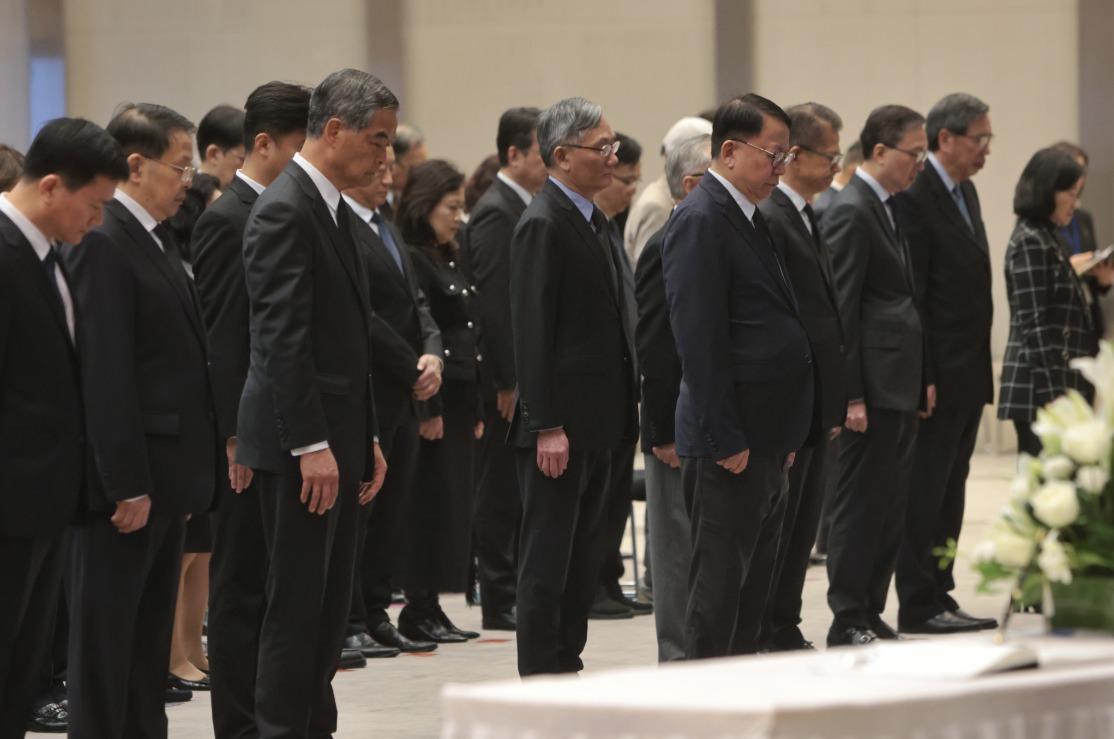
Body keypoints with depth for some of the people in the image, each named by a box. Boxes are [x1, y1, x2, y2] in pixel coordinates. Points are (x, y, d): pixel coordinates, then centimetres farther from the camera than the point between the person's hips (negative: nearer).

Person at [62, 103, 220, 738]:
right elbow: (104, 374, -19)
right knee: (107, 639, -3)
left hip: (165, 477, 9)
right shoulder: (102, 243, -14)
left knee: (150, 639, 13)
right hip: (127, 479, -9)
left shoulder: (158, 240, 15)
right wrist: (127, 485, -22)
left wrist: (186, 476, 14)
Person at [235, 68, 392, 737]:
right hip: (301, 445, -9)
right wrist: (311, 446, -22)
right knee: (298, 605, -5)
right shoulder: (285, 212, -14)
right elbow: (281, 340, -20)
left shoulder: (334, 210, 16)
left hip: (338, 439, 9)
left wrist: (367, 440, 17)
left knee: (330, 606, 11)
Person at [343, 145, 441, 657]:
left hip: (401, 398, 9)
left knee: (390, 512, 11)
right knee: (356, 511, -3)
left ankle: (375, 616, 16)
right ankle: (349, 624, 2)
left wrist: (433, 355, -2)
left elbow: (415, 302, 17)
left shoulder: (385, 228, 18)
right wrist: (413, 368, -11)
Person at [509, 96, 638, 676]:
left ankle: (567, 667, 20)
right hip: (560, 422, -9)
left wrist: (622, 409, 15)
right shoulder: (543, 225, -14)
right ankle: (540, 681, -1)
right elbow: (532, 333, -18)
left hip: (595, 422, 10)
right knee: (548, 559, -4)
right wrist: (547, 427, -22)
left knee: (582, 558, 13)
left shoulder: (591, 219, 15)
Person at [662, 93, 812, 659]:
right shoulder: (699, 220, -13)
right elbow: (698, 340, -19)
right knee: (718, 586, -6)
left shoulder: (749, 219, 17)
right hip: (731, 442, -10)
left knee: (751, 590, 13)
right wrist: (725, 439, -21)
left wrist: (785, 437, 18)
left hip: (766, 439, 10)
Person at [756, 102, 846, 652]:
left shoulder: (809, 219, 16)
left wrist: (833, 401, 17)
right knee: (776, 527, -4)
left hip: (815, 403, 10)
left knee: (801, 526, 13)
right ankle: (760, 635, 2)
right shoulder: (770, 220, -15)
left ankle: (784, 630, 19)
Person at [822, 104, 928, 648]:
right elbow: (841, 310, -16)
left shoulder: (888, 209, 16)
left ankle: (871, 614, 18)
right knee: (859, 504, -3)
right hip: (872, 388, -9)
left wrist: (922, 378, 17)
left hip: (899, 387, 9)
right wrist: (851, 395, -19)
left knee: (890, 506, 12)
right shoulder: (850, 212, -12)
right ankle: (848, 622, 2)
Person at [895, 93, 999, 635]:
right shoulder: (915, 198, -15)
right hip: (936, 376, -9)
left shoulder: (965, 192, 15)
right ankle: (919, 606, 1)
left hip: (967, 375, 9)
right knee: (923, 494, -3)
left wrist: (980, 368, 16)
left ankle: (940, 597, 18)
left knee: (948, 494, 13)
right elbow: (909, 299, -18)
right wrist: (922, 380, -20)